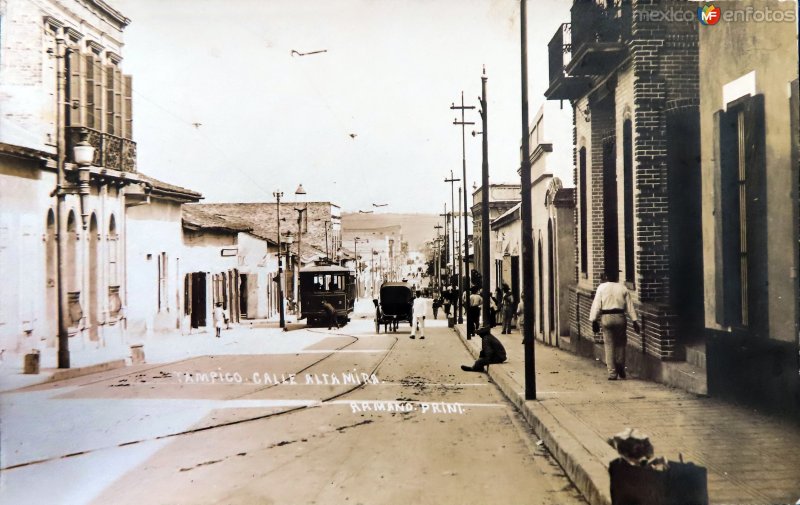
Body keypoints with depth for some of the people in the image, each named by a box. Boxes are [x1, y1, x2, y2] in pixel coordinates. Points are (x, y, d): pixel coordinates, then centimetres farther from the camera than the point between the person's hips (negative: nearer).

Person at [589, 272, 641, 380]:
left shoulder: (601, 287, 2)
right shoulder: (623, 288, 5)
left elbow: (596, 305, -2)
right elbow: (629, 306, 5)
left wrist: (594, 320, 1)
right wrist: (635, 320, 8)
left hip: (606, 318, -1)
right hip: (620, 317, 1)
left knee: (609, 344, 3)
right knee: (620, 343, 16)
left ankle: (612, 373, 2)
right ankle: (621, 368, 4)